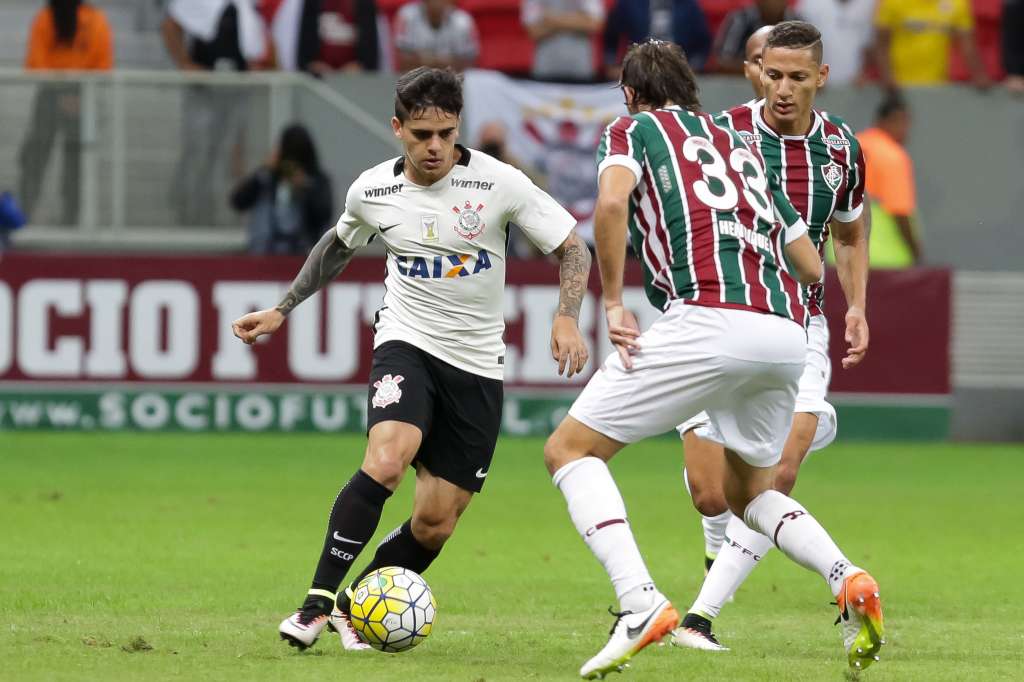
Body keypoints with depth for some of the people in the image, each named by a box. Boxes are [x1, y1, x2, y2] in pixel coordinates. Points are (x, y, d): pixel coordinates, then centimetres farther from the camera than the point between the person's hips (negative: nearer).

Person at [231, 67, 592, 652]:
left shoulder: (499, 183, -11)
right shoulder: (372, 191, -4)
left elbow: (572, 247, -4)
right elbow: (338, 247, 19)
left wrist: (567, 318, -20)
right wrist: (283, 310, 21)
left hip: (478, 365, 0)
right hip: (408, 343, 0)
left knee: (435, 525, -2)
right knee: (386, 460, -30)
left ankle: (355, 608, 22)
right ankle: (319, 602, -24)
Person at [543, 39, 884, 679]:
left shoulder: (634, 128, 15)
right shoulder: (742, 145, 31)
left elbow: (612, 201, -8)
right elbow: (812, 266, 29)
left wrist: (614, 303, -2)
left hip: (709, 321, -6)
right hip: (787, 333, 6)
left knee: (571, 449, 4)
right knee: (748, 490, 27)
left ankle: (640, 603, -16)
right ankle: (846, 577, 0)